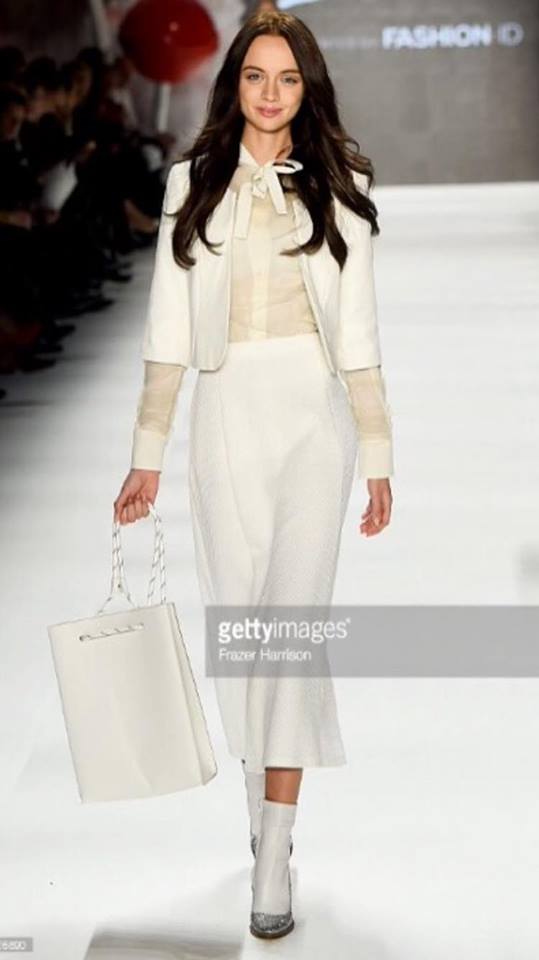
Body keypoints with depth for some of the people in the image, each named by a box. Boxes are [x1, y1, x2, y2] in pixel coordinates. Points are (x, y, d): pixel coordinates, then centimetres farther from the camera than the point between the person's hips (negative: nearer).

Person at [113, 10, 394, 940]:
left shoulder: (339, 187, 5)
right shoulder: (193, 183, 6)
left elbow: (358, 334, 5)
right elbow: (168, 328, 5)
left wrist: (378, 459, 2)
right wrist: (148, 455, 1)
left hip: (314, 416, -1)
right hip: (226, 412, 1)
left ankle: (273, 862, -6)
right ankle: (266, 819, 24)